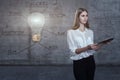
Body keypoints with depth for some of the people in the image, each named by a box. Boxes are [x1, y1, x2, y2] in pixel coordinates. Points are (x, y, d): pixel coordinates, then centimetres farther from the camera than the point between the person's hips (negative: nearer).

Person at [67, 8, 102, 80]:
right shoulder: (71, 32, -7)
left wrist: (96, 47, -13)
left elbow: (92, 49, 10)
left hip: (90, 61, 5)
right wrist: (87, 48, -28)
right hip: (79, 63, -4)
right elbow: (73, 51, -14)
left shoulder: (90, 32, 8)